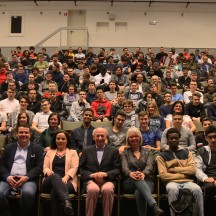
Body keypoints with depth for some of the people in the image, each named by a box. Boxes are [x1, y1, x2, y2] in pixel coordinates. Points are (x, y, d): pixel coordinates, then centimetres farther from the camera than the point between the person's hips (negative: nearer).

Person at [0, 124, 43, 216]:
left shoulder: (37, 148, 12)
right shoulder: (8, 147, 19)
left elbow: (39, 166, 3)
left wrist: (26, 177, -13)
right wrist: (7, 177, -8)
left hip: (28, 180, -2)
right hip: (9, 179, 2)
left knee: (28, 193, -35)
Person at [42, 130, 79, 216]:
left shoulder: (73, 152, 19)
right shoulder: (50, 152, 27)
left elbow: (74, 168, 4)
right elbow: (45, 167, 15)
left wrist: (65, 177, -17)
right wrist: (48, 171, -12)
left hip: (67, 181, -1)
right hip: (50, 181, 1)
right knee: (55, 176, -41)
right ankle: (66, 202, -63)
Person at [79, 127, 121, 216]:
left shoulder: (114, 151, 13)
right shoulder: (86, 150, 15)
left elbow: (117, 169, 7)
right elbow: (81, 169, 10)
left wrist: (106, 174, -12)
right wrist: (92, 175, -10)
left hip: (107, 180, 0)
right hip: (91, 180, 0)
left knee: (108, 190, -35)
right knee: (93, 190, -34)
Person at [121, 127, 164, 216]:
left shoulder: (147, 152, 16)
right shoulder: (125, 153, 15)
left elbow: (150, 166, -2)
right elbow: (124, 168, -3)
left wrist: (143, 173, -28)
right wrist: (131, 173, -30)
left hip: (146, 181, 1)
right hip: (130, 183, -1)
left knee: (139, 192, -38)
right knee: (137, 179, -39)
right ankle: (154, 206, -57)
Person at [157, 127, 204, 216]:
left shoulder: (187, 153, 16)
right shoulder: (162, 156, 7)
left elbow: (192, 170, 2)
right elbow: (163, 175, -5)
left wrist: (174, 169, -5)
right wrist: (184, 174, -2)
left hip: (187, 182, 2)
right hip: (172, 182, -2)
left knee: (197, 189, -31)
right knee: (172, 189, -37)